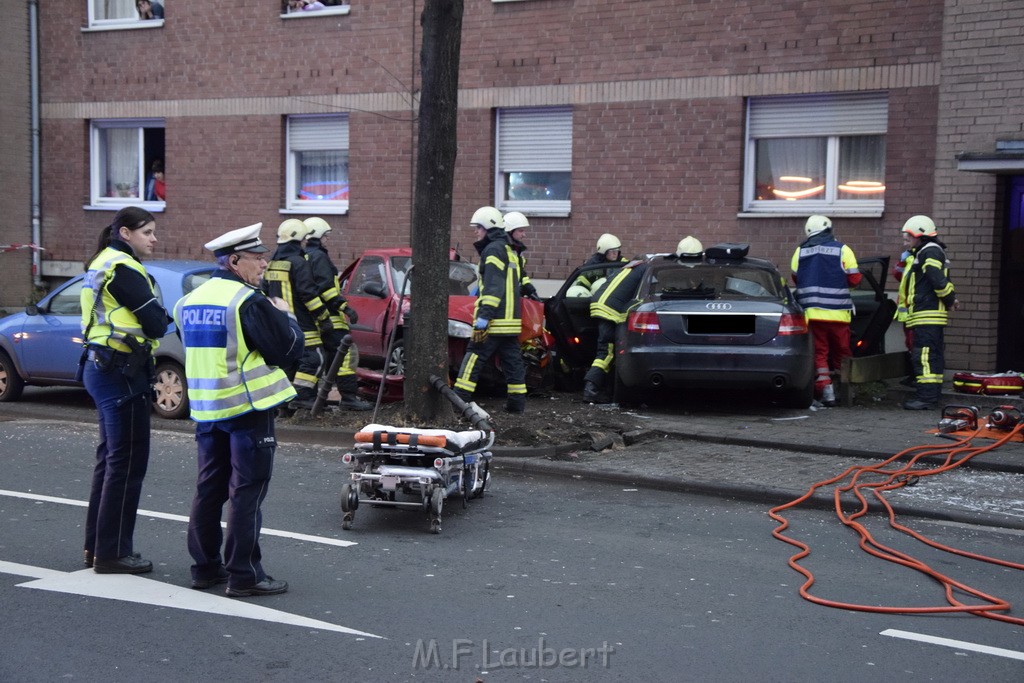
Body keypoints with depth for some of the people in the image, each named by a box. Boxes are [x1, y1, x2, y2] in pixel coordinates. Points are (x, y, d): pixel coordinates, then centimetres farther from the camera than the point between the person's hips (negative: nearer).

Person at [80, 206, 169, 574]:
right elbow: (156, 324, -18)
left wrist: (154, 319, -1)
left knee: (110, 457, 17)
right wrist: (161, 318, 3)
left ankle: (97, 545, 25)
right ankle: (113, 552, 3)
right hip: (122, 372, -10)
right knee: (127, 461, -3)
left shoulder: (102, 265, 16)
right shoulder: (123, 269, -15)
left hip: (101, 366, 10)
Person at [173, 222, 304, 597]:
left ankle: (205, 566, 22)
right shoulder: (250, 302, -15)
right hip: (248, 406, -8)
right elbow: (289, 349, -14)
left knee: (209, 487, 15)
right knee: (247, 491, -2)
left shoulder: (190, 300, 10)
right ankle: (243, 574, 0)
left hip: (205, 407, 8)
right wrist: (285, 316, 4)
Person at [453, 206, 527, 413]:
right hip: (511, 319, 10)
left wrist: (484, 316, -23)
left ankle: (459, 399, -9)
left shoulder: (494, 249, -9)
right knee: (512, 361, 10)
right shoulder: (509, 251, 22)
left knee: (473, 358, -8)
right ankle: (517, 402, 11)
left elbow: (493, 286, -19)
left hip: (494, 319, -10)